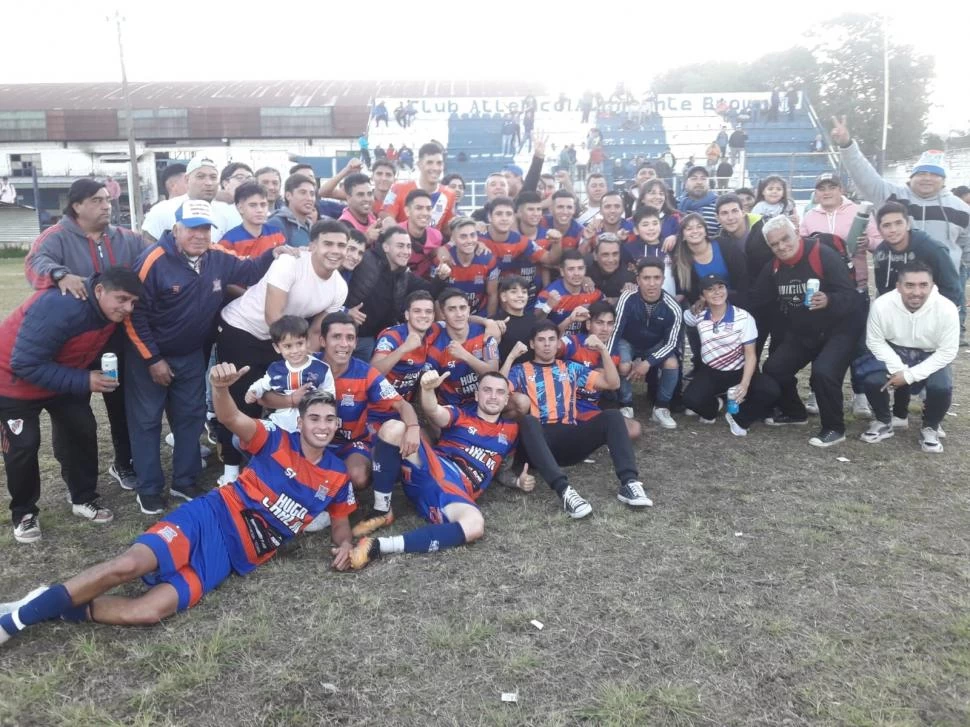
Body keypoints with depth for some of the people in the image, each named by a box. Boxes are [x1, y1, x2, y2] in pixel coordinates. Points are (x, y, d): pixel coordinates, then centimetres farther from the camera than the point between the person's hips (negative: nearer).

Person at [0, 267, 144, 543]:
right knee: (23, 446, -4)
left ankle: (84, 499, 21)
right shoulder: (60, 307, -39)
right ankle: (23, 513, 16)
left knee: (83, 431, 4)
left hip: (64, 380, 7)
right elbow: (26, 364, -36)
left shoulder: (111, 312, -13)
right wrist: (84, 382, -37)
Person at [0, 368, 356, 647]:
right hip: (212, 518, -2)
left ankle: (57, 608, -2)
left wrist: (343, 543, -2)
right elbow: (231, 419, -14)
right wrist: (220, 387, -37)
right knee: (129, 565, -26)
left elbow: (341, 517, 22)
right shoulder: (278, 443, 0)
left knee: (149, 611, -21)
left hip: (235, 556, 2)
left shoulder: (336, 476, 9)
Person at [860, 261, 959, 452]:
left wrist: (910, 375, -25)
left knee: (942, 387, -29)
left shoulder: (946, 309, -26)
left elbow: (947, 352, -18)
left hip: (932, 357, -1)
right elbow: (875, 341, -11)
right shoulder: (881, 305, -25)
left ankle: (930, 428, 4)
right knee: (872, 381, -25)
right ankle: (884, 421, 7)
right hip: (894, 352, 1)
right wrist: (898, 369, -24)